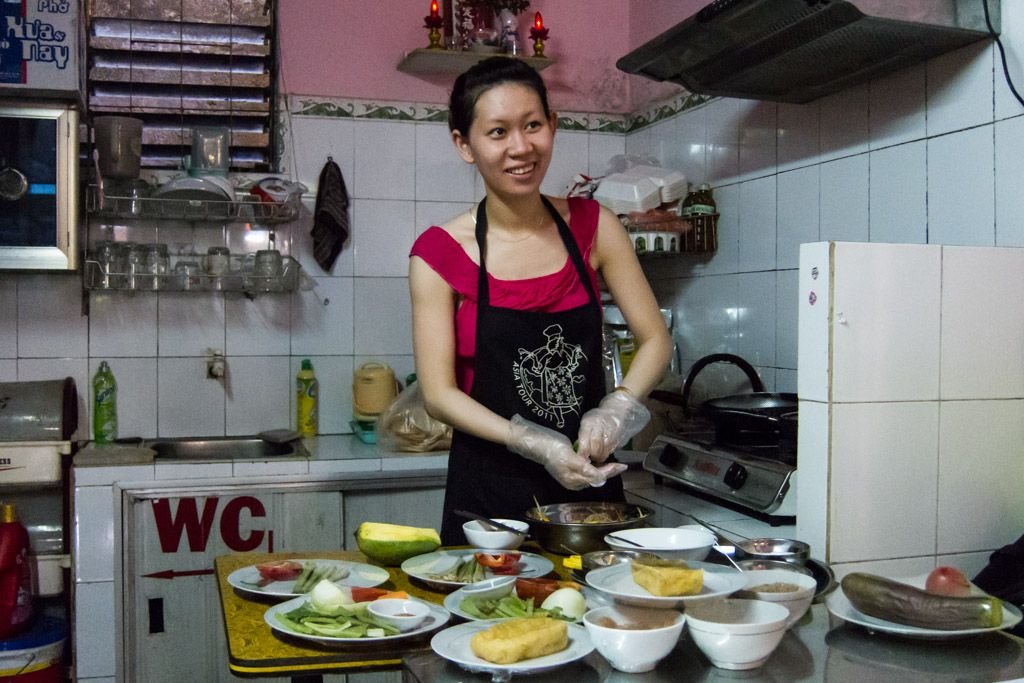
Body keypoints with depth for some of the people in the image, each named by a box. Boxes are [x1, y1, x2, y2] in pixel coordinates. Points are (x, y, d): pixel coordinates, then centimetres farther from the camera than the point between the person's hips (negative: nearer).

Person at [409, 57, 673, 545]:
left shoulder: (592, 226, 0)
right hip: (488, 493, -2)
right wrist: (537, 445, -21)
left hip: (590, 484, 3)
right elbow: (438, 393, -9)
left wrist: (616, 410, -16)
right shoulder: (440, 253, -7)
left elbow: (655, 339, 2)